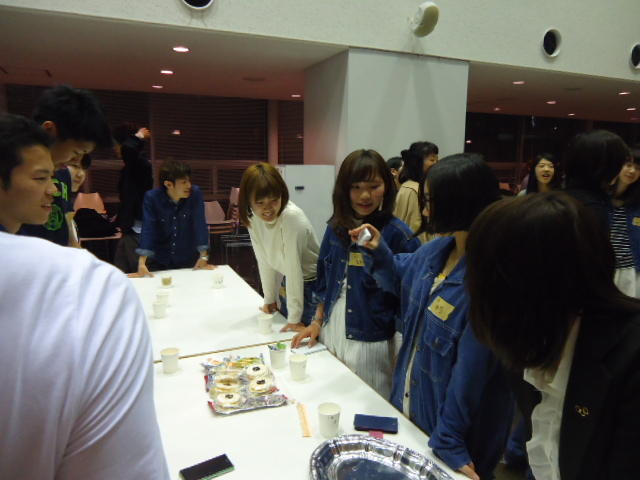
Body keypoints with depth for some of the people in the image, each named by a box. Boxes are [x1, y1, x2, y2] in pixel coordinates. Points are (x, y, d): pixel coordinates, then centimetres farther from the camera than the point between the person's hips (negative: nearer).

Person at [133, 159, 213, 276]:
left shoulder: (195, 193, -14)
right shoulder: (151, 197, -15)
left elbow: (200, 224, -14)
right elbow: (148, 229, -20)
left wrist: (203, 257, -19)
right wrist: (142, 264, -27)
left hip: (189, 261, 1)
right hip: (159, 262, -1)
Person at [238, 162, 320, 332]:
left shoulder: (292, 217, -28)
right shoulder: (253, 218, -8)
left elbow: (293, 267, -28)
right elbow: (265, 261, -1)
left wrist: (295, 318, -24)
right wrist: (269, 299, 3)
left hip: (313, 285, -6)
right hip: (288, 284, 7)